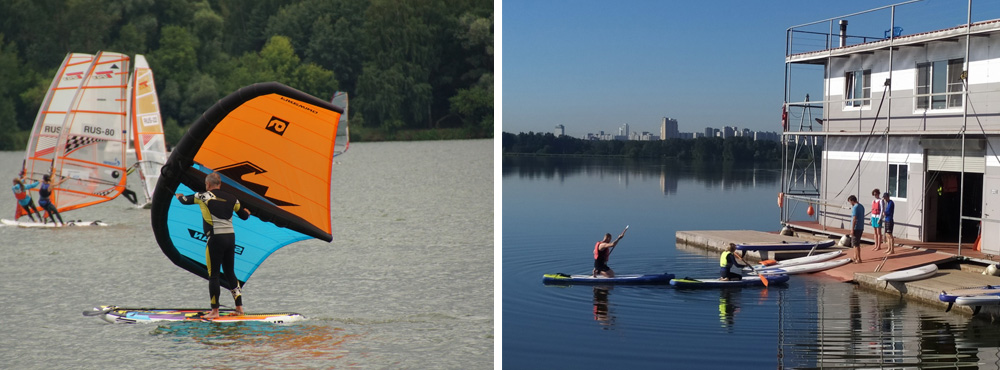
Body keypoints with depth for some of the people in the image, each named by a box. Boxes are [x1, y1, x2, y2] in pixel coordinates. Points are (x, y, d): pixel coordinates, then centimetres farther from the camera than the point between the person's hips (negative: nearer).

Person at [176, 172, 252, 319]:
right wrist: (247, 211, 45)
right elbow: (244, 216, 20)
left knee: (214, 275, 1)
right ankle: (239, 307, 15)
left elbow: (185, 200, 15)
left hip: (216, 239, -5)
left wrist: (179, 196, 39)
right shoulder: (232, 198, 9)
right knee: (230, 272, 16)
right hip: (231, 237, 5)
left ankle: (215, 311, 3)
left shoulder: (204, 196, -2)